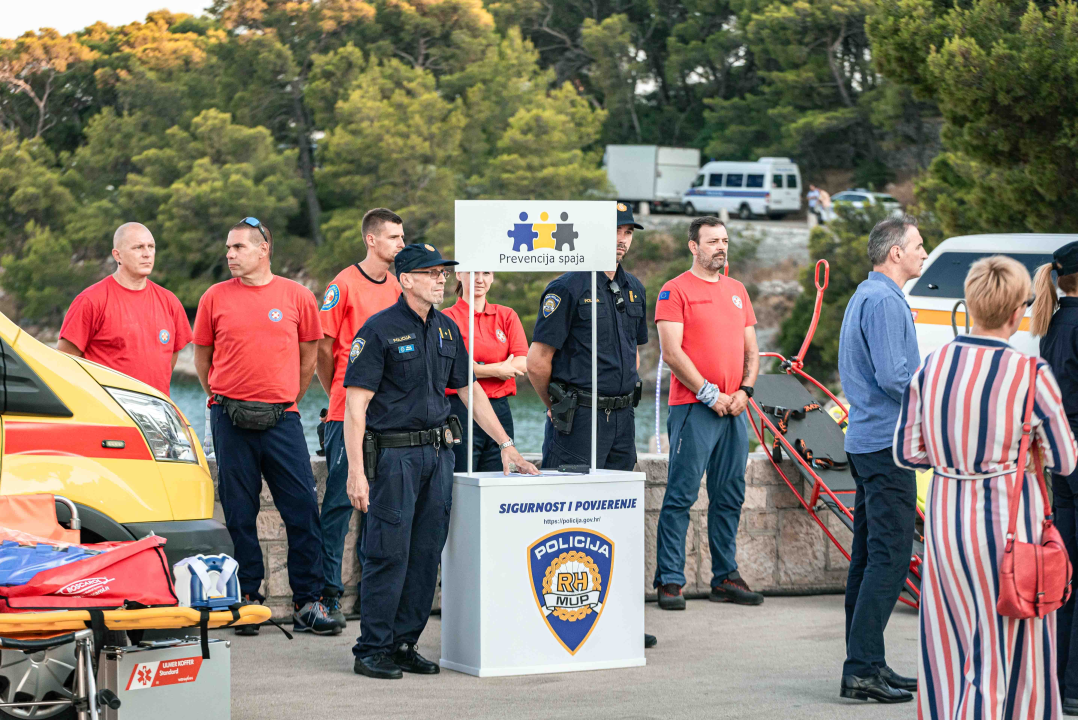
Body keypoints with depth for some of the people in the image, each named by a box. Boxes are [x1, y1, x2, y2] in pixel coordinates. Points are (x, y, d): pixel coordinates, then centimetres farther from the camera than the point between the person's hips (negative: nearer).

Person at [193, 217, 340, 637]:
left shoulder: (297, 297, 3)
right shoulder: (216, 298, 4)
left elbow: (308, 354, 14)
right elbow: (202, 356, 14)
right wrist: (223, 399, 11)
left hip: (281, 418, 0)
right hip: (231, 420, 0)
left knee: (302, 508, -4)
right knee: (239, 513, 4)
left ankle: (307, 603, 3)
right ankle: (247, 599, 13)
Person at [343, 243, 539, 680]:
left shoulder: (447, 329, 12)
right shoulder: (380, 330, -9)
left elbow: (470, 391, 21)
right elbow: (355, 404, -12)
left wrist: (506, 445, 17)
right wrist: (356, 472, -17)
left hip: (438, 451, 7)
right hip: (393, 454, -7)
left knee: (426, 554, 7)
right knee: (389, 554, -6)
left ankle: (404, 644, 15)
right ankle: (372, 651, 2)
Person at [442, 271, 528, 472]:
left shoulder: (507, 316, 13)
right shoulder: (448, 318, 1)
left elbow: (522, 364, 0)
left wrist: (480, 369, -9)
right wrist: (497, 370, -8)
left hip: (500, 409, 4)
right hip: (460, 411, -4)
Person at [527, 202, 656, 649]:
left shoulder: (633, 290, 14)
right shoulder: (568, 289, -9)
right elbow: (537, 361, -10)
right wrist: (558, 407, 1)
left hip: (621, 418, 7)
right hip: (577, 423, -7)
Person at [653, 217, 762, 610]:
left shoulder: (737, 290, 17)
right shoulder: (675, 291, -3)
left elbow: (751, 350, 18)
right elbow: (672, 352, -10)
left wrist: (744, 391, 1)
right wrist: (709, 394, -12)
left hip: (735, 409, 7)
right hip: (693, 407, -6)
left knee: (730, 496, 9)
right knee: (681, 496, -7)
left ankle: (725, 577, 16)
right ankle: (670, 581, -5)